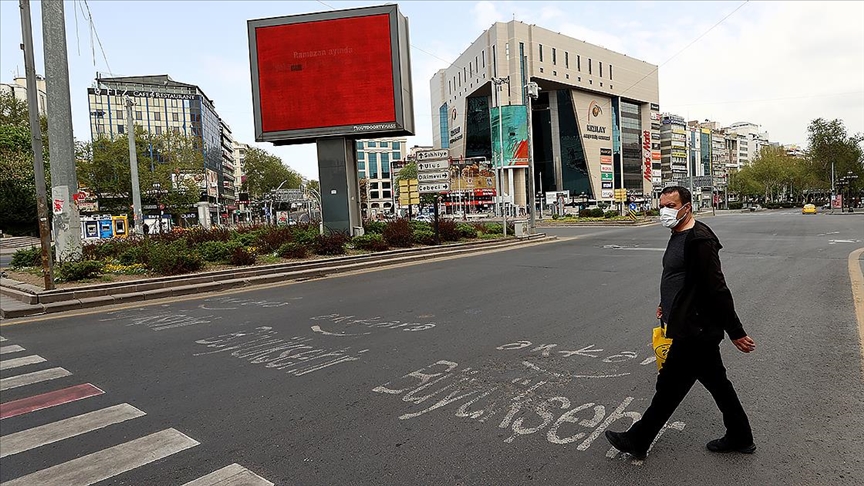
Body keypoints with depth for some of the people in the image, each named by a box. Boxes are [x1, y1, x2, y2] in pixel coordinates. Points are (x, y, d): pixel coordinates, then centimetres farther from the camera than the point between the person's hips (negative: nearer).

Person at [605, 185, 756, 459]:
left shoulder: (699, 240, -21)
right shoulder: (679, 236, 11)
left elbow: (717, 290, -22)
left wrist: (735, 332, -20)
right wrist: (668, 305, 26)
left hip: (693, 331, -10)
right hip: (698, 329, 10)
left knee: (669, 386, 2)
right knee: (716, 383, 20)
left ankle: (637, 441, 15)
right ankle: (740, 439, 36)